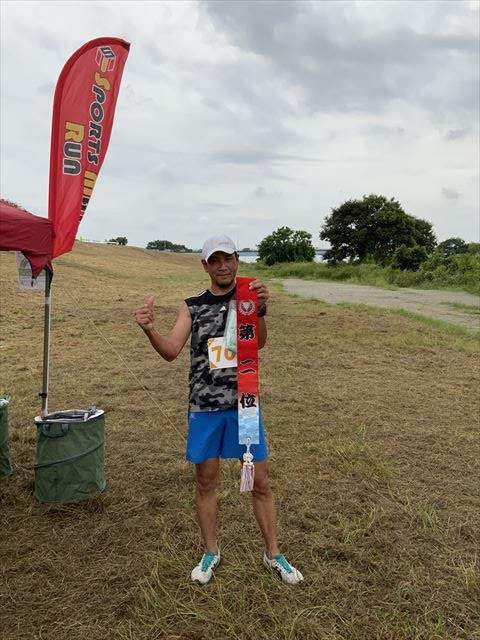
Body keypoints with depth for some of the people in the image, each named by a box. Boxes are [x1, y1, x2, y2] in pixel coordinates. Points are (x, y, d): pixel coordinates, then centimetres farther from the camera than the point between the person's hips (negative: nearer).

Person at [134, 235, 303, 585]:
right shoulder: (192, 306, 1)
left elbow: (259, 342, -17)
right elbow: (171, 351, -8)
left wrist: (261, 310, -37)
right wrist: (150, 329, -28)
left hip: (244, 403, -1)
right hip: (204, 407, 1)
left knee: (260, 483, 8)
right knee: (206, 481, 13)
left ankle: (273, 554, 27)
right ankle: (211, 552, 33)